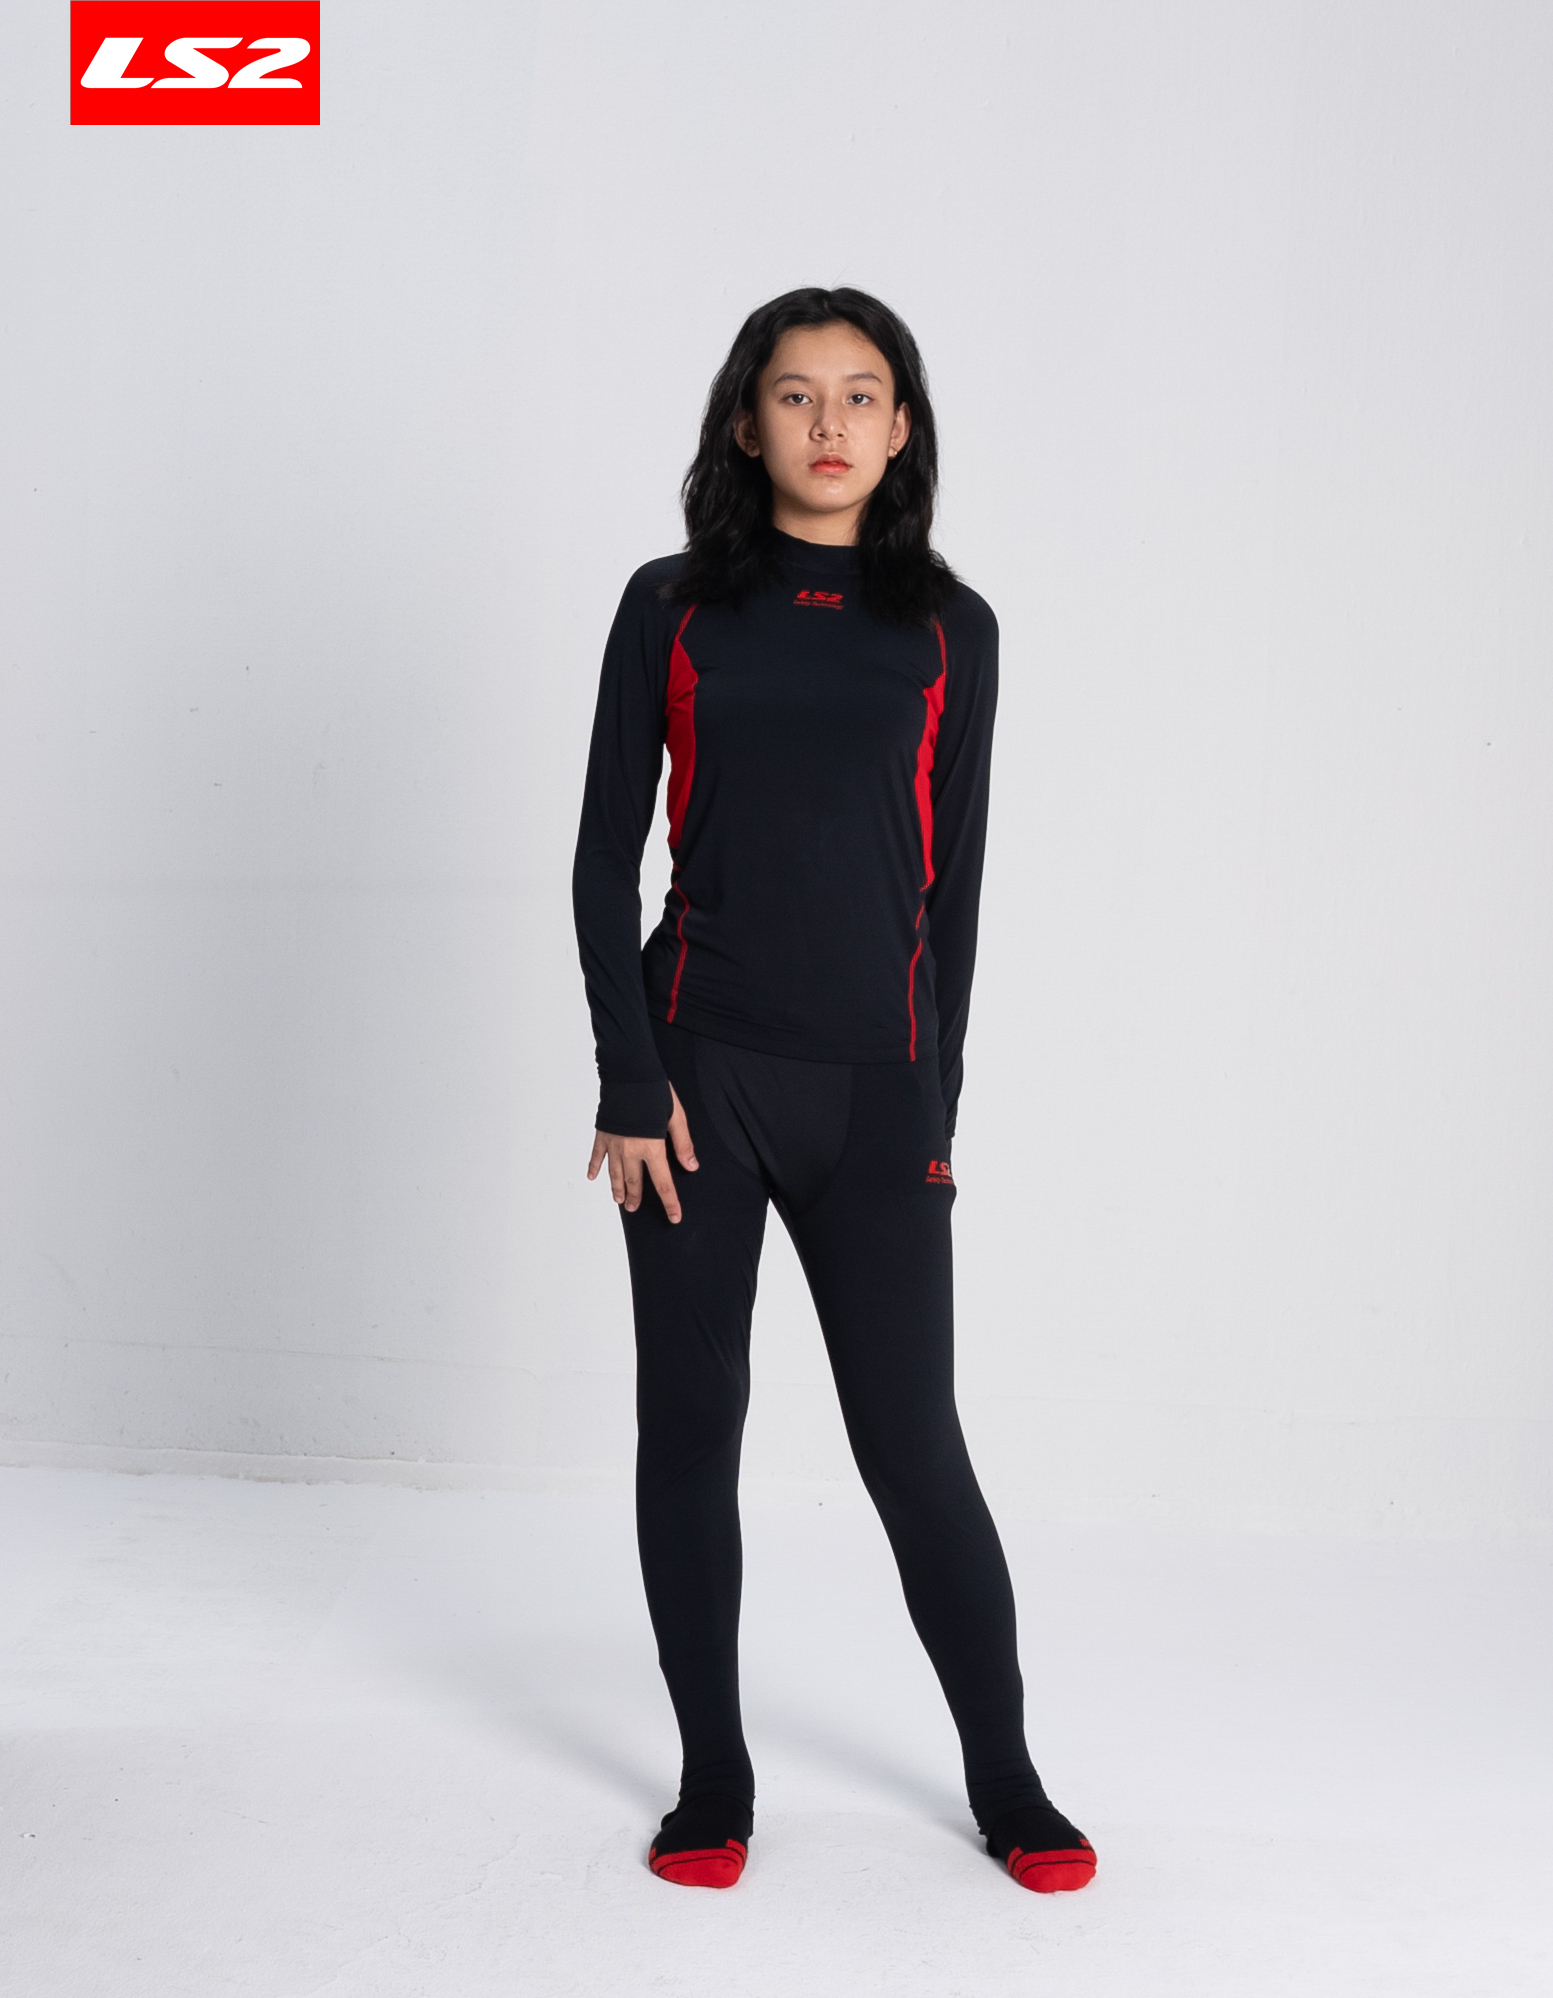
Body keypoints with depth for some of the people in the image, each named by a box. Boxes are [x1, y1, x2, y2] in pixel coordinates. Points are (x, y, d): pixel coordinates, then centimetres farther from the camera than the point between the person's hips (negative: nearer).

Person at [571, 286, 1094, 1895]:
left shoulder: (948, 630, 7)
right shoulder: (673, 606, 4)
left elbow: (952, 888, 7)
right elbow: (607, 860, 2)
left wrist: (934, 1107, 2)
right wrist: (629, 1083, -6)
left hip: (872, 1086, 0)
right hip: (696, 1074, 1)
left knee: (913, 1444, 3)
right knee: (689, 1426, 6)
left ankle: (1007, 1782, 21)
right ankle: (713, 1779, 23)